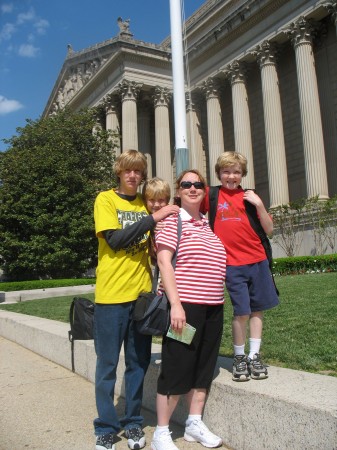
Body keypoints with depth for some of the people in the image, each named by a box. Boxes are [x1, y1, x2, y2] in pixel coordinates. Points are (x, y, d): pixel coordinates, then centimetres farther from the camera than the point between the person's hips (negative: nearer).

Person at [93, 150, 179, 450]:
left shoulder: (147, 204, 12)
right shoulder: (106, 199, -1)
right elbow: (115, 239, -16)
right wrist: (153, 218, -19)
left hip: (142, 292, 5)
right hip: (112, 293, -4)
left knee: (139, 362, 12)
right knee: (107, 364, 6)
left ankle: (133, 422, 28)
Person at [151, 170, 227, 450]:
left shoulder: (209, 224, 15)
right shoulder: (173, 220, -5)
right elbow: (164, 261, -13)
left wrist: (219, 299, 15)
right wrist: (176, 304, -20)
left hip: (213, 306, 7)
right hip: (184, 305, -7)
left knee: (204, 366, 14)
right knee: (176, 366, 0)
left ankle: (195, 423, 30)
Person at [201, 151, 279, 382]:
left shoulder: (249, 197, 8)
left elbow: (269, 230, 4)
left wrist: (259, 204, -7)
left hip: (258, 260, 3)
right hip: (232, 263, -3)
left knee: (258, 308, 8)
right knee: (242, 311, -4)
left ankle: (254, 356, 23)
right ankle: (239, 358, 16)